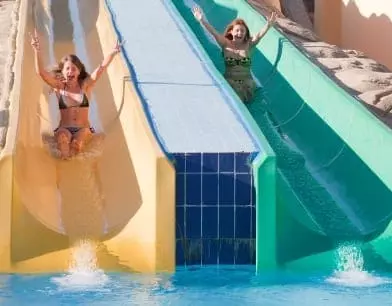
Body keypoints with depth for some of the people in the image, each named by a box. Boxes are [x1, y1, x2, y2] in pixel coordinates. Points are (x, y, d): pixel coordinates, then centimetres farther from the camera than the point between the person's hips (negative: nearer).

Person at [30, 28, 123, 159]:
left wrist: (113, 53, -20)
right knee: (63, 138, -37)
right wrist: (36, 50, -18)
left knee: (77, 142, -36)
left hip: (83, 129, 0)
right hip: (64, 128, 0)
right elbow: (41, 72, -5)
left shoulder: (85, 85, 6)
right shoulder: (59, 86, 6)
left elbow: (101, 68, -5)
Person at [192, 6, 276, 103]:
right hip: (229, 80, -2)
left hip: (247, 80, 2)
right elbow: (213, 32, -11)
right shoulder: (226, 44, 1)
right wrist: (202, 20, -25)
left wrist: (268, 25, -32)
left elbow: (259, 35, -13)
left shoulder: (248, 44, 3)